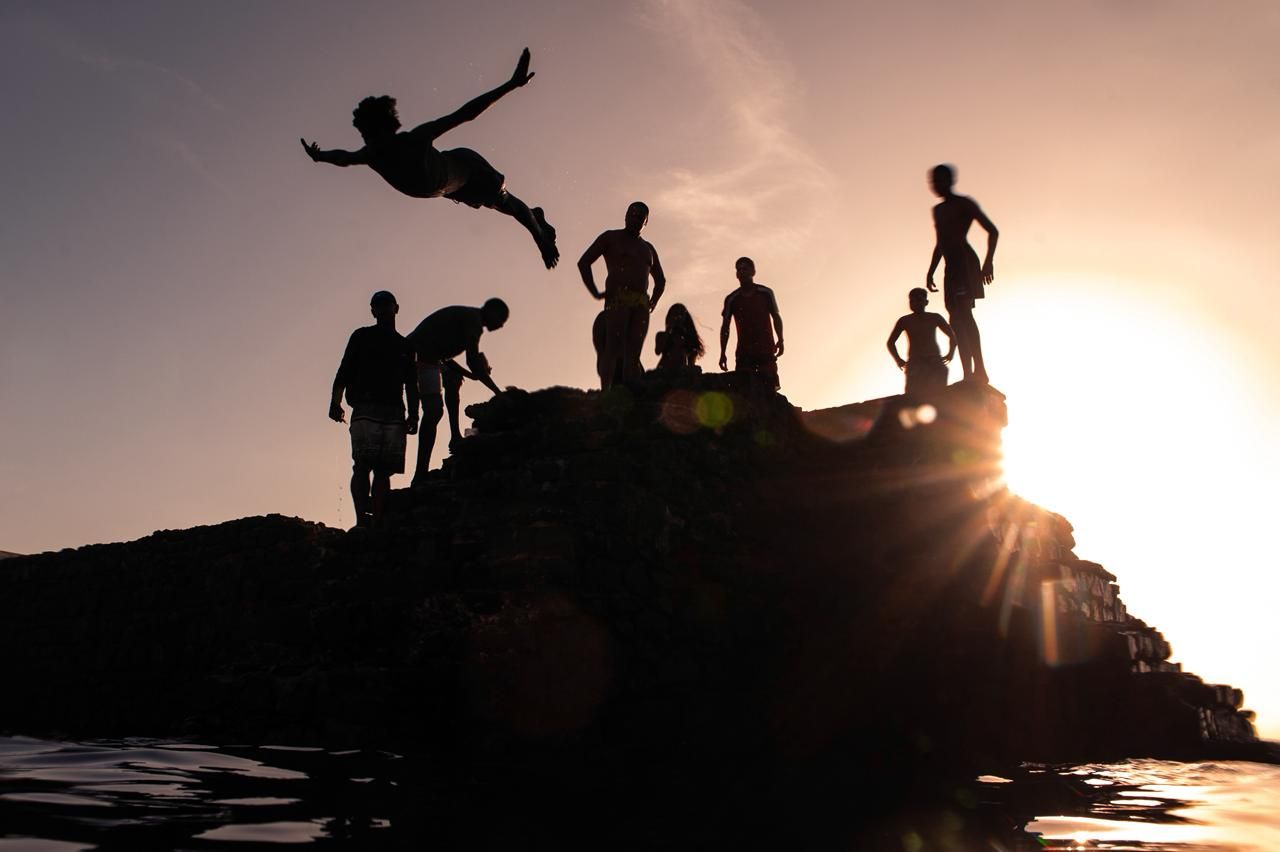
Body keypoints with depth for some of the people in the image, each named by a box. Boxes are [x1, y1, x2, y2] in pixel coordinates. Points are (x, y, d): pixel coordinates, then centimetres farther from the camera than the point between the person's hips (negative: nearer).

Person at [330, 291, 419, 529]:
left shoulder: (405, 346, 22)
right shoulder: (362, 337, 18)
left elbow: (411, 384, 17)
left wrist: (414, 415, 4)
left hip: (394, 412, 2)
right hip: (365, 409, -2)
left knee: (383, 470, -8)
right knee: (362, 465, -8)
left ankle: (377, 522, -16)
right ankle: (362, 520, -16)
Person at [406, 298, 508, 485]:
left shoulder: (464, 316, 24)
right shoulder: (473, 319, -7)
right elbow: (472, 361, -16)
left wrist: (472, 374, 18)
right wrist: (498, 392, -13)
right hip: (423, 357, -11)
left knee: (453, 379, 32)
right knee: (434, 410, -19)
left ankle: (455, 436, 28)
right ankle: (420, 476, -27)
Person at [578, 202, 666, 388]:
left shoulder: (648, 248, 27)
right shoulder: (611, 238, 11)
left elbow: (661, 280, 36)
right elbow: (583, 262, 4)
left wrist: (654, 300, 17)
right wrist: (595, 292, -6)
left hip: (641, 304, 5)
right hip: (617, 298, -5)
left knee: (633, 354, -6)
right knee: (614, 347, -18)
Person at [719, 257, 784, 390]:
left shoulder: (766, 293, 5)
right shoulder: (731, 299, 6)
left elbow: (776, 317, 14)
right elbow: (725, 327, 10)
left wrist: (780, 340, 2)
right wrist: (722, 353, 3)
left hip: (766, 349, 0)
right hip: (744, 351, 0)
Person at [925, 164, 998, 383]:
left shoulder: (964, 203, 0)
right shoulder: (938, 210, 22)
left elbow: (992, 231, -4)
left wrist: (988, 262, -14)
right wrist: (931, 271, 22)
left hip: (965, 262, -8)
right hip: (951, 267, 8)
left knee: (962, 314, -20)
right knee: (958, 318, 2)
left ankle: (979, 369, -25)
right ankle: (968, 373, 2)